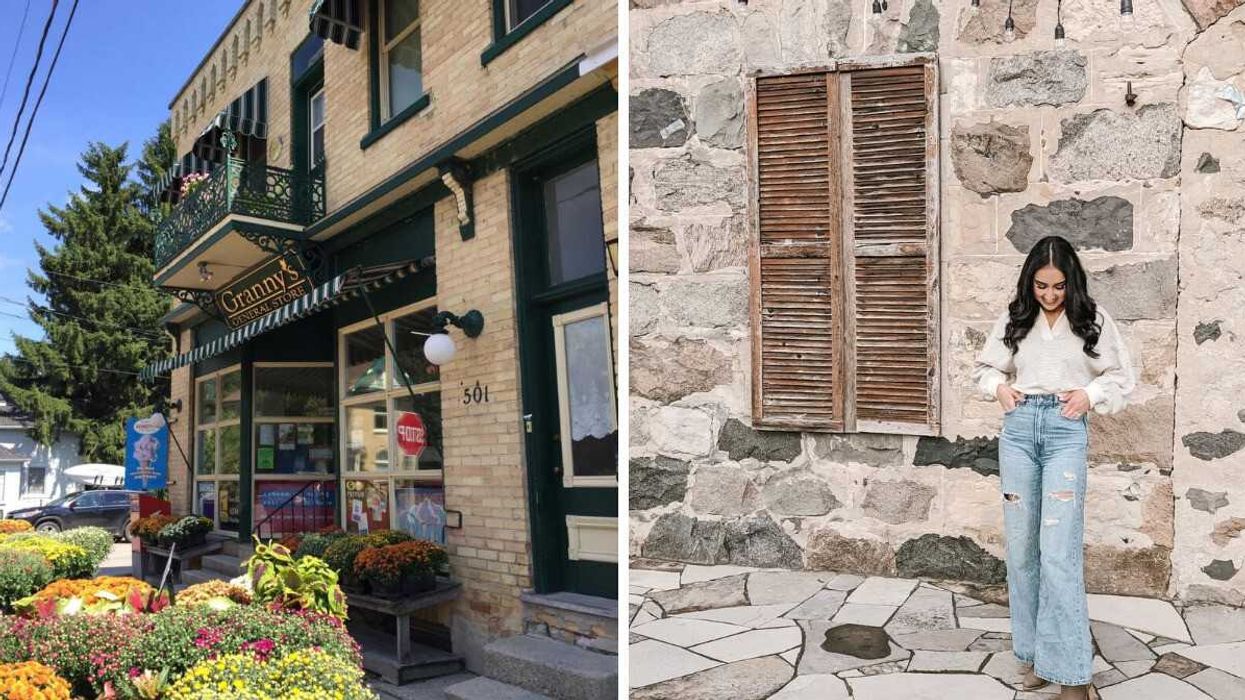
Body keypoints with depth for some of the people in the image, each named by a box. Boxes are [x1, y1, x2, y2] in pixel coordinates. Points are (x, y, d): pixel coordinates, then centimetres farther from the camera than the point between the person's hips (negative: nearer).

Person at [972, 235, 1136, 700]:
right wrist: (999, 388, -2)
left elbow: (1122, 377, 9)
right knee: (1020, 545, 6)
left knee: (1058, 552, -11)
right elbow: (985, 367, 18)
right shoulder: (1014, 319, 8)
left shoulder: (1092, 319, 2)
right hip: (1018, 427, 3)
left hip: (1067, 430, -3)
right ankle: (1033, 652, 19)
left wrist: (1090, 395, -8)